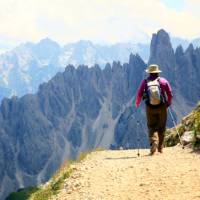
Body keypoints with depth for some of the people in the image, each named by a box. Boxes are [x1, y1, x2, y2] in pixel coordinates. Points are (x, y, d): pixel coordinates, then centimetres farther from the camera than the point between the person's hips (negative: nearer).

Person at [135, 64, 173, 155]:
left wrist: (137, 104, 15)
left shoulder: (145, 82, 0)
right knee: (161, 128, 13)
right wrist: (168, 103, 16)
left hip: (150, 108, 0)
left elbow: (139, 94, -2)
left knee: (152, 127, 6)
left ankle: (154, 143, -18)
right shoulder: (163, 81, 0)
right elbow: (170, 94, -1)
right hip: (162, 107, 0)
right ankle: (160, 147, 18)